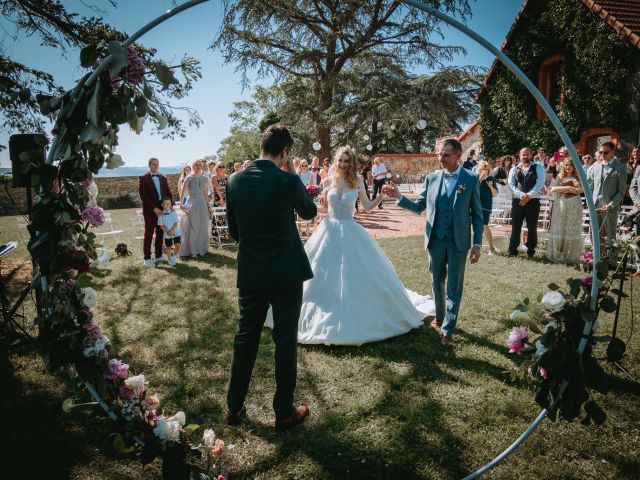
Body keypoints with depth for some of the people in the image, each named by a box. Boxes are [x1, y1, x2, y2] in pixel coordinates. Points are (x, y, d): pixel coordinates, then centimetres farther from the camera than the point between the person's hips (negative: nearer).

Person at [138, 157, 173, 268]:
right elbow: (143, 195, -10)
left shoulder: (163, 178, 14)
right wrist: (154, 208, -15)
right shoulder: (143, 178, -2)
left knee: (160, 234, 9)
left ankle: (159, 256, 18)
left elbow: (168, 193, 13)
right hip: (150, 211, -5)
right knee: (149, 235, 0)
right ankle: (147, 258, 5)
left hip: (162, 210, 5)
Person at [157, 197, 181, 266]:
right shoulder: (161, 215, -5)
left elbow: (176, 223, -6)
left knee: (178, 245, -12)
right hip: (166, 234, 0)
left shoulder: (173, 213, -5)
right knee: (168, 247, 12)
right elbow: (161, 225, -6)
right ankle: (169, 259, 31)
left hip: (175, 232, 0)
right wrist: (167, 231, -20)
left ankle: (175, 256, 16)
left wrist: (172, 231, -19)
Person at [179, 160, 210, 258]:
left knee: (202, 227, 8)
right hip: (191, 204, -4)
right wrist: (181, 204, -17)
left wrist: (208, 206, 12)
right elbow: (183, 192, -7)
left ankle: (201, 249, 19)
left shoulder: (205, 179, 7)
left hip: (202, 204, 4)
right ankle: (188, 251, 5)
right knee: (190, 227, -2)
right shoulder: (189, 178, -4)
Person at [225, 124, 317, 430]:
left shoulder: (235, 182, -1)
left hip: (249, 273, 4)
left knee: (245, 339, 16)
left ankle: (234, 408, 28)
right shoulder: (287, 181, -14)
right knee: (285, 341, 8)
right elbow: (310, 212, 5)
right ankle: (284, 412, 22)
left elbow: (233, 229, 8)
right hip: (286, 274, -4)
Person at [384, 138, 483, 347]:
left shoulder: (471, 179, -5)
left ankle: (448, 330, 17)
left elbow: (477, 213, -2)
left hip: (458, 241, -3)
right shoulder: (432, 178, 2)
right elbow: (419, 206, 5)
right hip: (435, 239, 3)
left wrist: (477, 243, -6)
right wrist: (399, 196, -11)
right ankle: (439, 316, 38)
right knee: (437, 282, 17)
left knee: (454, 286, 6)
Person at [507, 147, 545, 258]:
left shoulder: (538, 168, 7)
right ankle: (512, 250, 6)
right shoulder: (514, 169, 11)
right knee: (515, 227, 0)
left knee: (532, 227, 4)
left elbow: (540, 183, -4)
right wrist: (522, 195, -14)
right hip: (518, 201, 1)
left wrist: (528, 196, -15)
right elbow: (511, 185, 1)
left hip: (533, 201, -1)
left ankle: (531, 251, 13)